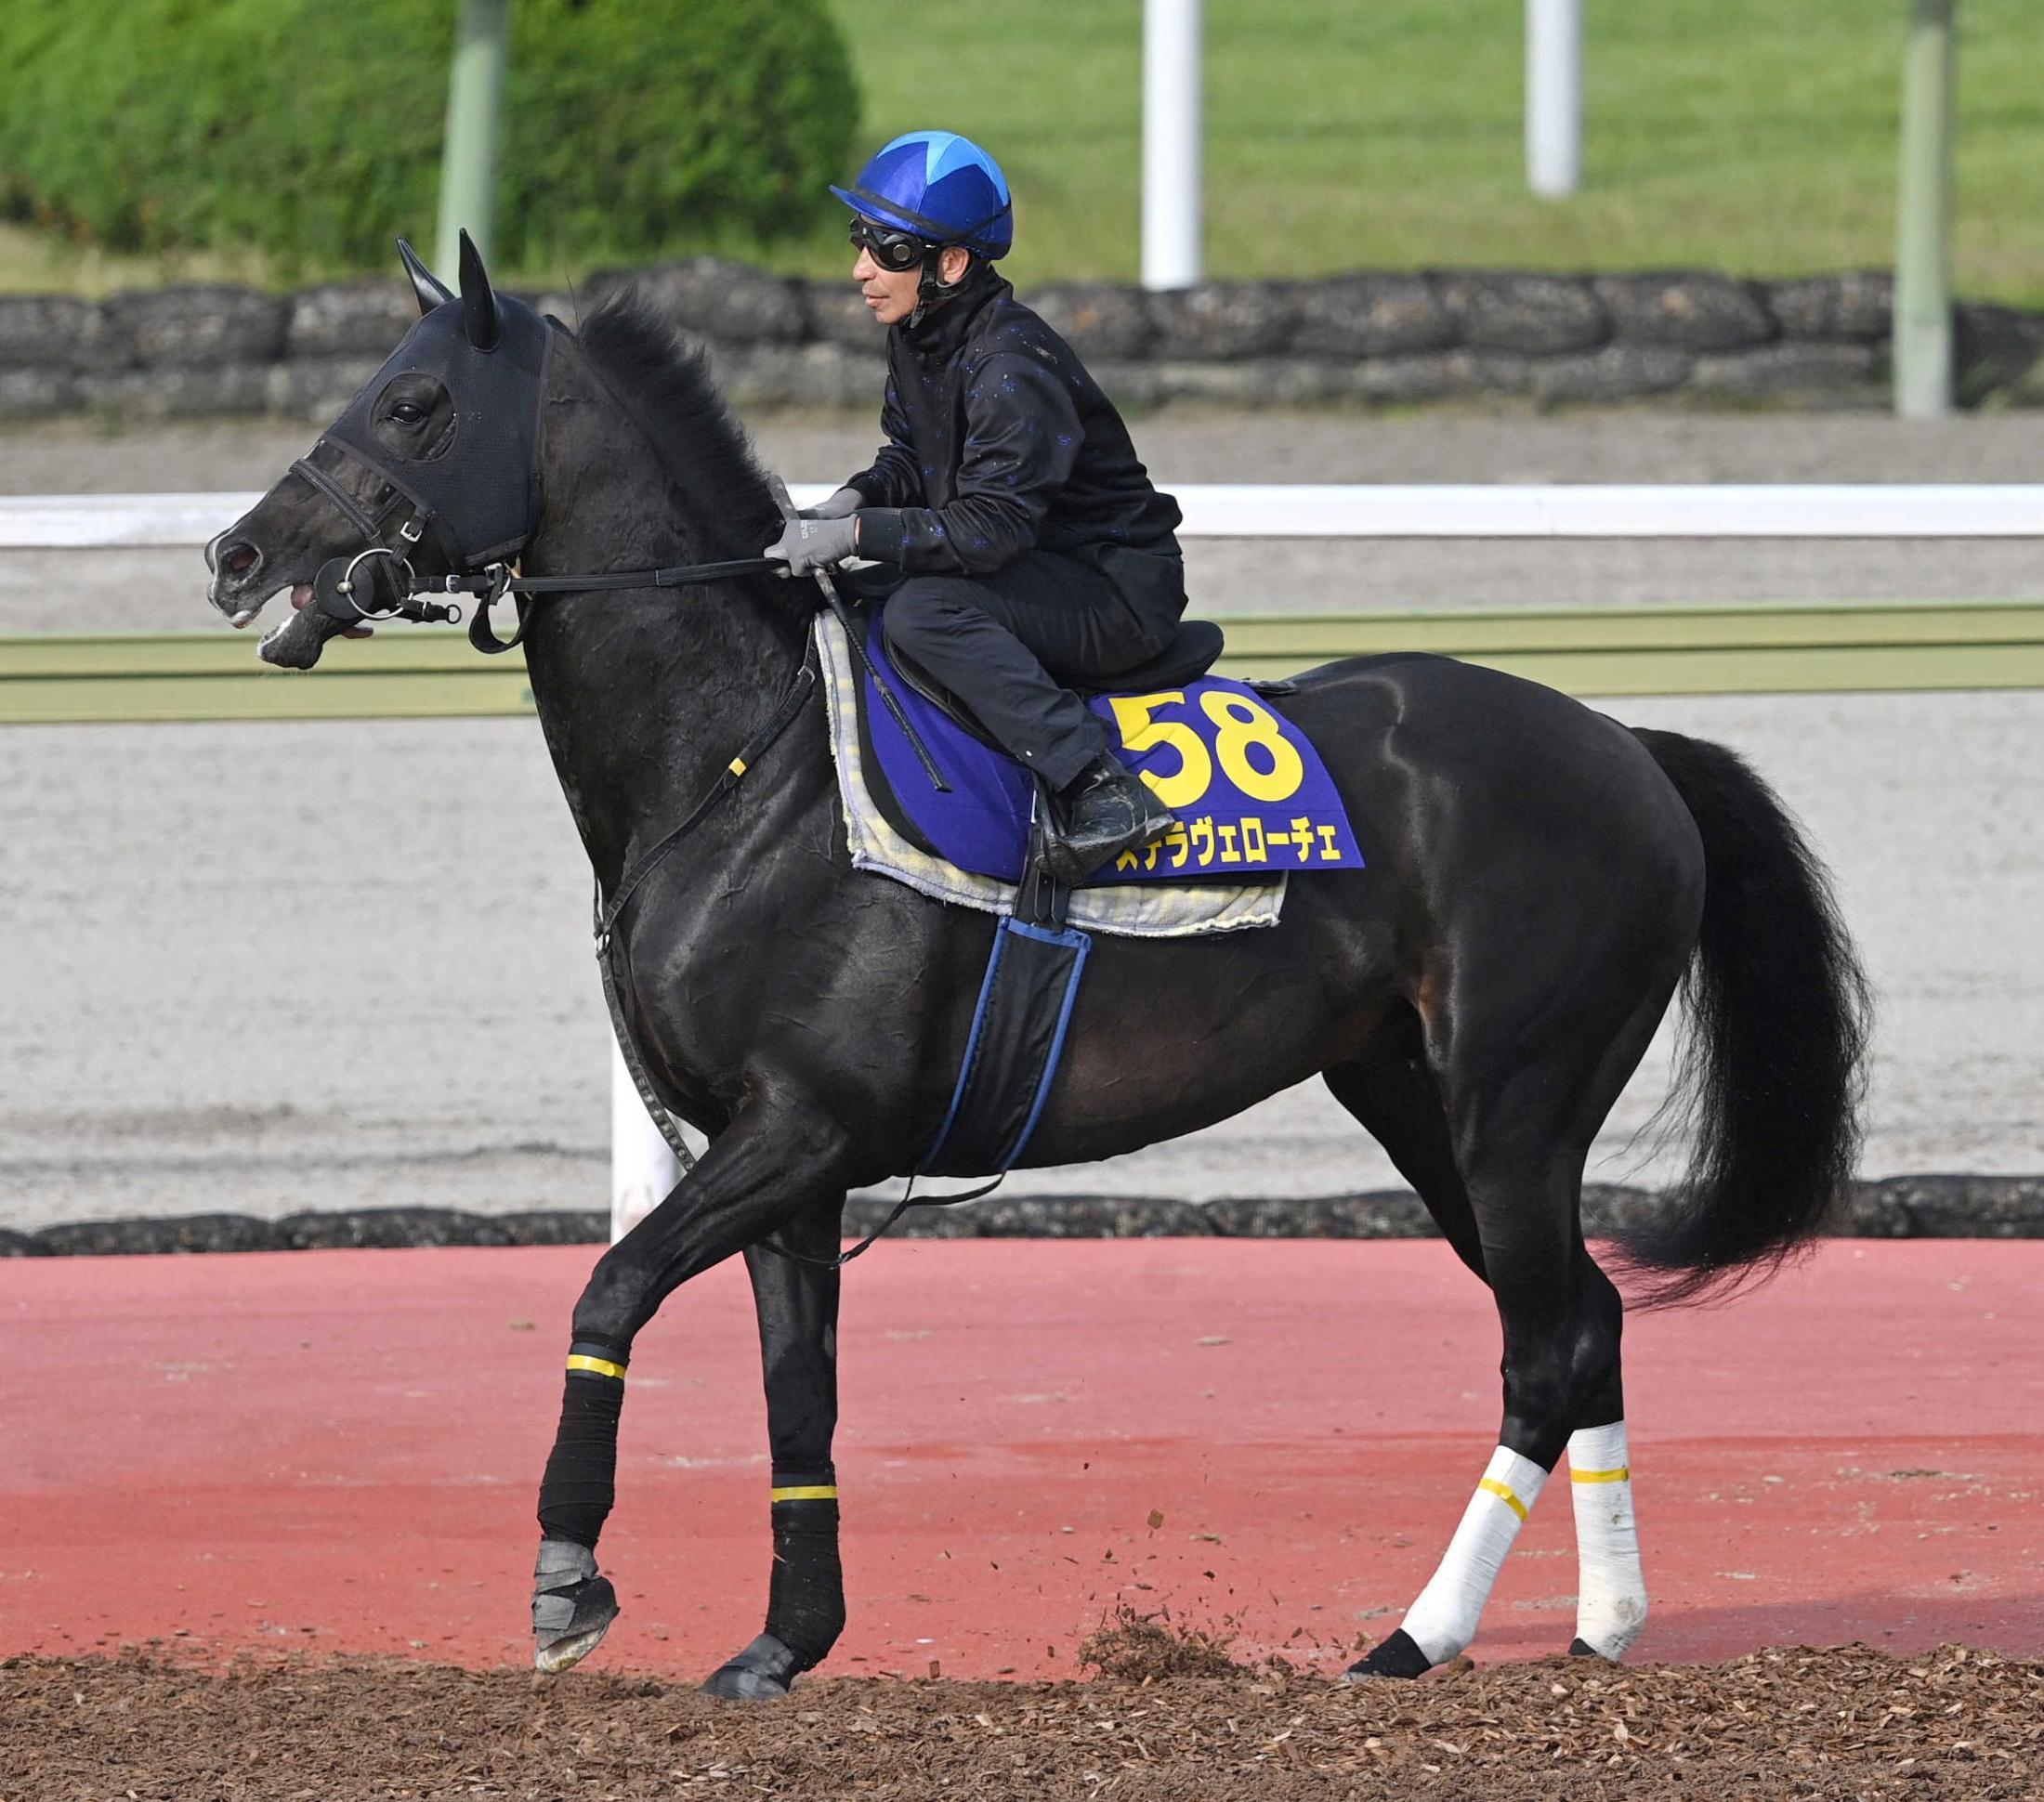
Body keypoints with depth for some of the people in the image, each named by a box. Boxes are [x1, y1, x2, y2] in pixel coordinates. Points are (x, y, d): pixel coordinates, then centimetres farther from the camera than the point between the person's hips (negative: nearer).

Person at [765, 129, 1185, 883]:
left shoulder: (1013, 368, -25)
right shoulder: (917, 339, 4)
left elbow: (992, 529, -31)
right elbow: (911, 456, 18)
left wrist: (857, 536, -31)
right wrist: (857, 498, -4)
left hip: (1118, 593, -10)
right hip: (1037, 579, 10)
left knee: (924, 612, -32)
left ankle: (1103, 793, -35)